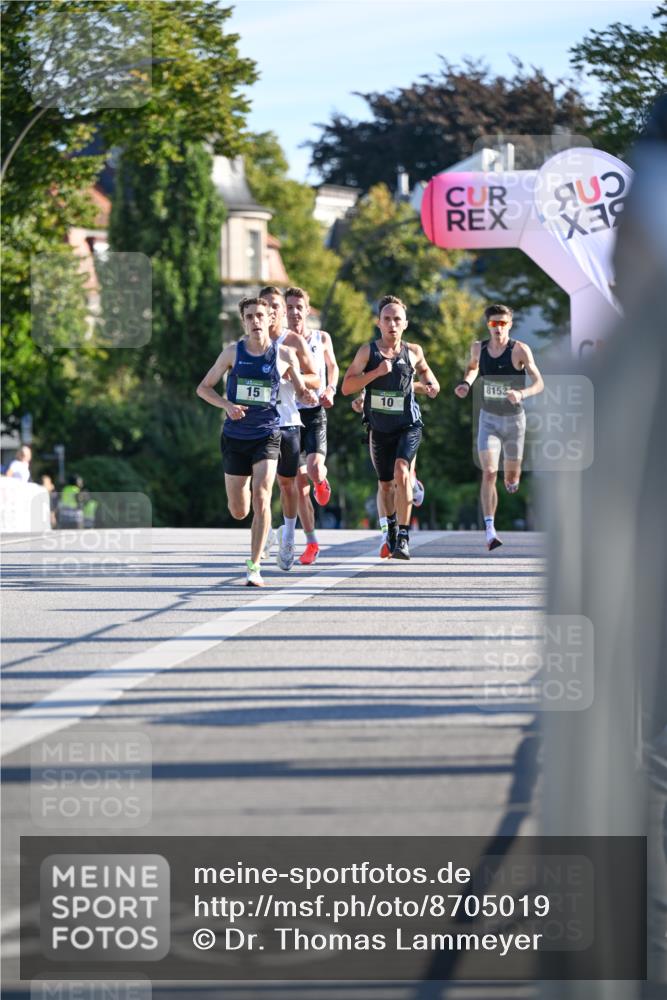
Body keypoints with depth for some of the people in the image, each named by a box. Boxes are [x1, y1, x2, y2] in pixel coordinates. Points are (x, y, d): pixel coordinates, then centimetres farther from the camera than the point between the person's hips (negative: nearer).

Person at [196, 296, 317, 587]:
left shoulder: (284, 355, 0)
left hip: (267, 435, -2)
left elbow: (301, 391, 11)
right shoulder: (233, 352, 1)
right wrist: (227, 405, -12)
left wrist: (310, 395, -14)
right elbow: (203, 387, 6)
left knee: (261, 498, -20)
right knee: (238, 511, 6)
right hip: (234, 437, 2)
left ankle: (254, 567, -14)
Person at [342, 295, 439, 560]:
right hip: (380, 429, 2)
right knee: (385, 484, 14)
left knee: (401, 471, -25)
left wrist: (431, 384, 2)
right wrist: (377, 372, -22)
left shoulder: (413, 352, -1)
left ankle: (403, 538, -24)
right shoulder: (368, 351, -5)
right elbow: (346, 387, -12)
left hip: (408, 426, -2)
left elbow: (424, 369, 23)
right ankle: (391, 529, 42)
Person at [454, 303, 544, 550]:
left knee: (511, 479, 11)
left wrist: (522, 394, -37)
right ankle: (490, 530, -20)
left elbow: (539, 383, -17)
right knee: (488, 473, -16)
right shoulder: (479, 348, -2)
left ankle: (511, 479, 50)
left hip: (514, 419, -1)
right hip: (488, 419, 1)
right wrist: (466, 383, 1)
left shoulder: (520, 350, -14)